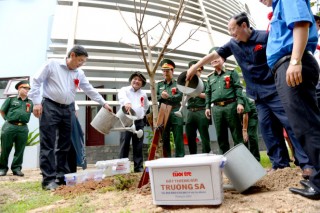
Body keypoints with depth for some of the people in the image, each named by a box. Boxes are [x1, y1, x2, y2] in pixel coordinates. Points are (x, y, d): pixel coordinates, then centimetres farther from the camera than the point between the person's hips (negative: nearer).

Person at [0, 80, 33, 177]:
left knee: (20, 150, 4)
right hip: (9, 127, -2)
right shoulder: (11, 99, 7)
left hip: (23, 128, 2)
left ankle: (16, 168, 13)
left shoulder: (30, 102, 14)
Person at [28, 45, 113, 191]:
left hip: (68, 109, 5)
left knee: (65, 145, 6)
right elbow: (36, 81, -3)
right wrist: (37, 102, -10)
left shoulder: (80, 74, 11)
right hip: (50, 107, -5)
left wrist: (104, 103, 10)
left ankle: (62, 176, 15)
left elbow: (90, 90, 15)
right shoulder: (52, 64, -3)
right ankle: (48, 179, -1)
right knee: (48, 145, -5)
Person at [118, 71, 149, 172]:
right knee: (124, 146, -3)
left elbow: (146, 106, 31)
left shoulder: (143, 94, 14)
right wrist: (127, 103, -48)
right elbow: (122, 97, -26)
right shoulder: (124, 90, 0)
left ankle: (139, 167, 15)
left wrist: (142, 114, 13)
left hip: (139, 122, 4)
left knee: (138, 147, 8)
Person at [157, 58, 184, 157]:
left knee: (178, 139, 0)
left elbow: (180, 97, -7)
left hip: (175, 114, -3)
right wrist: (161, 96, -13)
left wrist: (168, 96, -15)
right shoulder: (159, 84, 16)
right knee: (164, 139, 8)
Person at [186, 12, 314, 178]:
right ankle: (280, 162, 12)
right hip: (258, 94, 6)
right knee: (267, 128, 4)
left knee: (290, 124, -6)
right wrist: (195, 67, 12)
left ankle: (306, 163, 0)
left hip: (275, 89, -5)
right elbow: (214, 55, 13)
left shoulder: (265, 37, -8)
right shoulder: (233, 44, 8)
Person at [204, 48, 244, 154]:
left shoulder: (231, 72, 9)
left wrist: (240, 102, -11)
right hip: (216, 108, 4)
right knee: (221, 136, 6)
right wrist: (207, 106, 9)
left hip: (231, 105, -4)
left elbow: (238, 88, 0)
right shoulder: (210, 77, 20)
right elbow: (208, 93, 19)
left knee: (237, 134, -1)